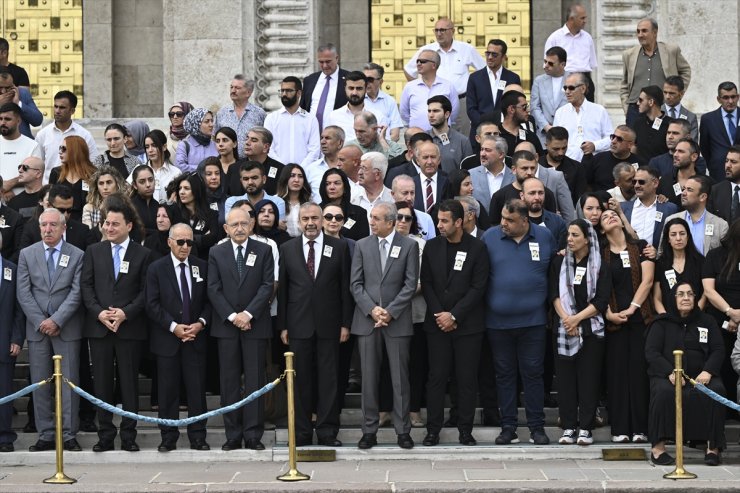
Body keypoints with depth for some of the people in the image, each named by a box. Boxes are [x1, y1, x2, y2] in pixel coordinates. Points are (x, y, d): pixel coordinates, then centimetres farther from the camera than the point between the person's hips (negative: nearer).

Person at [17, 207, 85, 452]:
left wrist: (56, 321, -13)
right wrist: (41, 322, -8)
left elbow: (77, 293, -6)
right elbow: (23, 292, 1)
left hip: (66, 328, -2)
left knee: (69, 382, -1)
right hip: (37, 328, 2)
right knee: (40, 383, 4)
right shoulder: (27, 254, 6)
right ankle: (45, 435, 9)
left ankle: (69, 435, 4)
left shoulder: (77, 255, 1)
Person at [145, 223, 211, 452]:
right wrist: (174, 327, -12)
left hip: (195, 337, 2)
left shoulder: (202, 267, 8)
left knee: (197, 388, 1)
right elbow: (152, 305, -4)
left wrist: (201, 323, -8)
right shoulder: (156, 269, 1)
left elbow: (208, 301, 9)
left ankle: (198, 437, 8)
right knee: (168, 390, 2)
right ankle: (168, 438, 9)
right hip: (167, 339, -2)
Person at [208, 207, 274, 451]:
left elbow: (267, 286, -2)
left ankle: (253, 435, 2)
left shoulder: (263, 251, 4)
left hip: (255, 324, -1)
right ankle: (233, 435, 6)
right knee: (229, 382, 2)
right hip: (226, 325, 1)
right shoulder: (216, 253, 7)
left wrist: (248, 314, -12)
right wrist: (232, 316, -10)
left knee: (255, 381, -1)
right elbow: (213, 289, 1)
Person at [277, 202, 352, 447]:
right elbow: (283, 289, 7)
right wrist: (282, 325, 3)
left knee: (328, 379, 2)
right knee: (301, 380, 4)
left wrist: (346, 323, -1)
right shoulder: (287, 249, 6)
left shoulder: (339, 247, 3)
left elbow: (345, 287, 3)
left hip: (329, 325, -1)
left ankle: (327, 431, 7)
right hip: (299, 325, 1)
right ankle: (302, 432, 10)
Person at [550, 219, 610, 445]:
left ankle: (585, 428, 0)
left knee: (589, 378, -3)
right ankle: (568, 427, 4)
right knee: (566, 378, 0)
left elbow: (601, 300, -3)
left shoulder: (600, 266, 3)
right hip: (563, 328, 2)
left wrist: (577, 318, -11)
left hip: (591, 328, -2)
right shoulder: (559, 263, 10)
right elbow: (554, 294, 3)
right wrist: (566, 319, -10)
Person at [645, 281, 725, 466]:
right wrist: (670, 373, -18)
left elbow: (718, 350, 8)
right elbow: (651, 352, -1)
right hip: (666, 375, -2)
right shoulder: (661, 323, 10)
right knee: (664, 391, -35)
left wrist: (708, 371, -13)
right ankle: (657, 447, -30)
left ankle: (713, 446, -23)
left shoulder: (707, 322, 16)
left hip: (700, 376, 2)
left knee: (716, 390, -30)